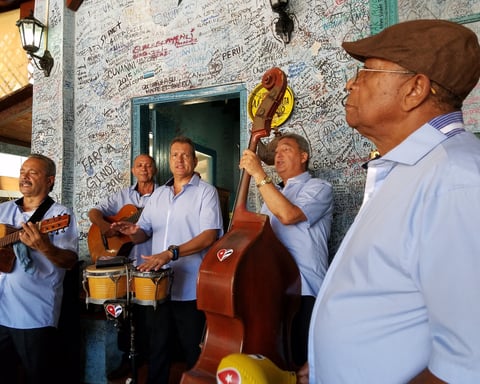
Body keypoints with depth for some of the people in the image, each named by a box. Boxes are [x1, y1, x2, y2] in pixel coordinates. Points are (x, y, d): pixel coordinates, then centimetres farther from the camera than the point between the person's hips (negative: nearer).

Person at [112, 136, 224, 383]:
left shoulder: (206, 192, -5)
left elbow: (209, 236, -17)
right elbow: (144, 232, 16)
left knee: (193, 352, 9)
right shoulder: (158, 194, 13)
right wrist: (133, 232, -9)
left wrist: (170, 253, -28)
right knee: (157, 347, 18)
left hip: (191, 288, -5)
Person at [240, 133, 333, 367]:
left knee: (297, 363, 0)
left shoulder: (318, 188, -3)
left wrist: (258, 174, -19)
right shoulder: (274, 194, 21)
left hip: (303, 294, -7)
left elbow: (288, 215, -23)